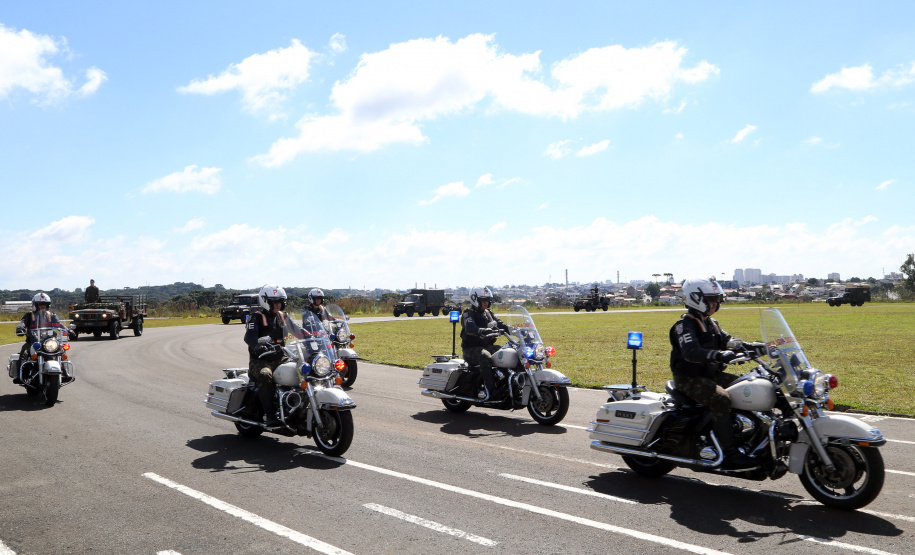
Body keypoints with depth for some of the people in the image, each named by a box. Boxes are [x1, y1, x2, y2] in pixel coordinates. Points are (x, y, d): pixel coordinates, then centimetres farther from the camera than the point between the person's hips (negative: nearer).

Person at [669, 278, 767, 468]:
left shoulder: (710, 323, 18)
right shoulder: (685, 324, -12)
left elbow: (727, 342, 16)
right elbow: (691, 352, -28)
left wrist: (755, 347, 2)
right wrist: (718, 355, -44)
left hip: (710, 374, 9)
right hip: (690, 379, -9)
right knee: (721, 398, -31)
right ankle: (730, 452, -29)